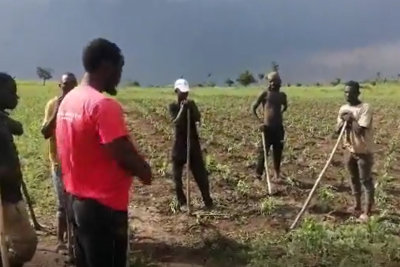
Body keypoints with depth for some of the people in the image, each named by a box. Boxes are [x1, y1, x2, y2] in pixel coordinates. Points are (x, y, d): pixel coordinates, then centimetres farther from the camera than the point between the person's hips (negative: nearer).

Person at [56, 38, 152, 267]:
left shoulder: (68, 101, 7)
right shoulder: (104, 105, -21)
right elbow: (123, 154, -23)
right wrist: (145, 170, -3)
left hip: (77, 200, 9)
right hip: (104, 205, -9)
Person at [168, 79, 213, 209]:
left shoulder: (192, 104, 4)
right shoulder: (173, 106, -3)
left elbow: (198, 118, -10)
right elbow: (176, 122, -18)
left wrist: (190, 107, -21)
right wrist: (182, 108, -24)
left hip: (193, 142, 2)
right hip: (180, 143, -2)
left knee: (200, 173, 2)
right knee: (177, 174, 3)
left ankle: (208, 201, 8)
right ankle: (182, 202, 16)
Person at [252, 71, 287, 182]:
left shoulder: (282, 95, 11)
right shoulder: (265, 94, -1)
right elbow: (254, 107, 1)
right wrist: (259, 120, -7)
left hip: (279, 127, 4)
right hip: (267, 127, -4)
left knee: (278, 152, 8)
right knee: (263, 151, -4)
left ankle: (277, 174, 19)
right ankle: (258, 174, 4)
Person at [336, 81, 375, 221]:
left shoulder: (365, 108, -17)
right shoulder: (343, 108, 4)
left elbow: (360, 130, -25)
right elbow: (337, 130, 2)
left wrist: (351, 119, -14)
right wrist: (344, 121, -15)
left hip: (364, 151, -7)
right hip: (350, 150, 7)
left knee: (366, 180, 1)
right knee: (354, 178, 17)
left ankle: (367, 211, 8)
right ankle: (357, 206, 31)